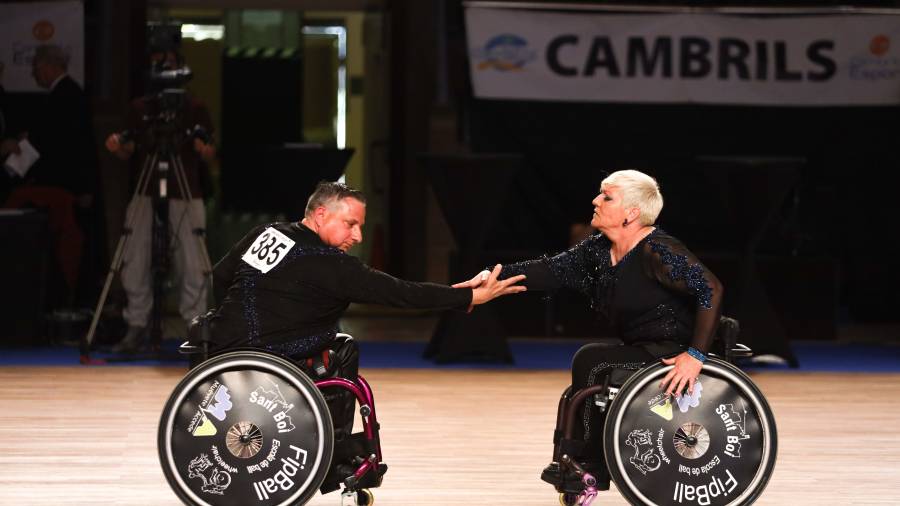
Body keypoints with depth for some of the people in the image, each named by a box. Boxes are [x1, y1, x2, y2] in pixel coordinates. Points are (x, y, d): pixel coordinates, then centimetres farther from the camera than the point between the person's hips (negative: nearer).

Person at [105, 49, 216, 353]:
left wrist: (205, 151, -18)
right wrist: (119, 148, -10)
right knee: (135, 263, -1)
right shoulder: (140, 108, 9)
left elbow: (210, 157, 4)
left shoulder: (195, 109, 3)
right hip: (146, 194, 2)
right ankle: (136, 326, 8)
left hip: (186, 197, -2)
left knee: (192, 266, -5)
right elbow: (131, 151, 11)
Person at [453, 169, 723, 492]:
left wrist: (695, 355, -29)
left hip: (671, 354, -10)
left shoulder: (657, 251, -20)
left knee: (590, 360, -19)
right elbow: (553, 270, 0)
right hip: (641, 350, 10)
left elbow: (711, 289, -25)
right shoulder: (599, 250, 6)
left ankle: (591, 465, -9)